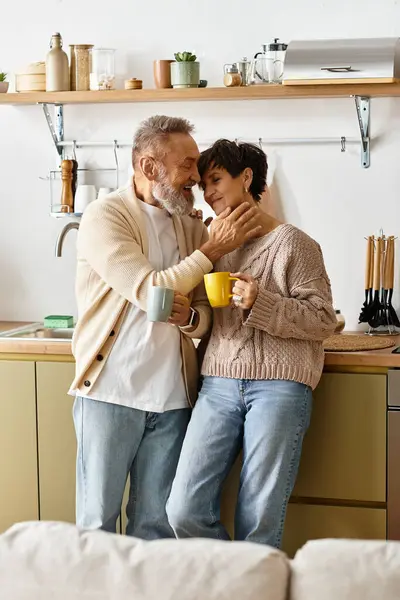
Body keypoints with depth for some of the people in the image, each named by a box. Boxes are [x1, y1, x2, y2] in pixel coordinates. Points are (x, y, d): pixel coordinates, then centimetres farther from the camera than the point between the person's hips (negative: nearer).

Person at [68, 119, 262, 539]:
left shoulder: (192, 227, 8)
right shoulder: (104, 217, -9)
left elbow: (207, 315, 11)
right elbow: (151, 292, -18)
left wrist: (190, 316, -13)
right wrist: (213, 249, -12)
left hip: (171, 395, 5)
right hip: (109, 391, -4)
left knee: (157, 522, 11)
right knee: (97, 520, 5)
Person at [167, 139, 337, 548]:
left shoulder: (292, 244, 0)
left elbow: (323, 320, -4)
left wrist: (262, 303, -16)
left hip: (279, 387, -5)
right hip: (219, 384, 5)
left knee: (259, 525, -2)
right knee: (185, 513, -4)